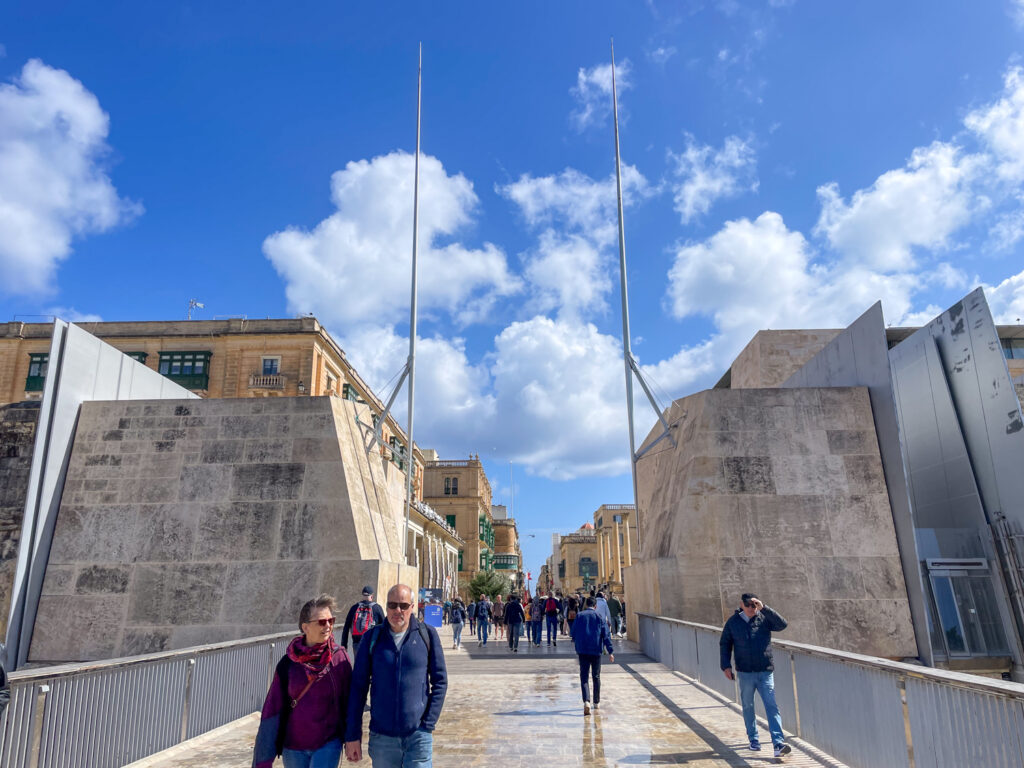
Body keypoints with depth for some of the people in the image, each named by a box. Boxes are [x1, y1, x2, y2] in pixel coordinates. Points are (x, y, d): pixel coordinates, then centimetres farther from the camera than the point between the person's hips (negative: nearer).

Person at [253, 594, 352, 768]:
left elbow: (349, 702, 0)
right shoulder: (288, 664, -6)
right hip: (293, 748, 2)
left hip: (328, 745, -2)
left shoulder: (339, 657, -7)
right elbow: (272, 709, -2)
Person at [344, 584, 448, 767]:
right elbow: (358, 687, 3)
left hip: (418, 736, -1)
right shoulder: (372, 638, 0)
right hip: (381, 737, 1)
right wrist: (352, 735, 1)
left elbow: (440, 681, 1)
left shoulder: (427, 634, -3)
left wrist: (428, 724, -5)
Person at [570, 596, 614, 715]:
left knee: (584, 676, -1)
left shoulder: (579, 616, 1)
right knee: (596, 676, 15)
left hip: (582, 650, -1)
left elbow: (574, 632, 7)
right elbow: (606, 635, -3)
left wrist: (575, 643, 28)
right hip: (596, 651, 1)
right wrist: (610, 651, -2)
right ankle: (597, 702, 24)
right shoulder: (599, 617, 1)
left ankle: (586, 701, -20)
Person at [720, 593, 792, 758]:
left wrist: (764, 608, -25)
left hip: (765, 672, -1)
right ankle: (753, 739, 29)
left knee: (772, 707, -8)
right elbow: (724, 644, 9)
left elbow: (782, 624, -19)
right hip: (745, 673, 1)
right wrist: (726, 665, 1)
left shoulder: (764, 618, -1)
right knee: (748, 707, 12)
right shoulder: (733, 622, 1)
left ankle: (779, 745, -10)